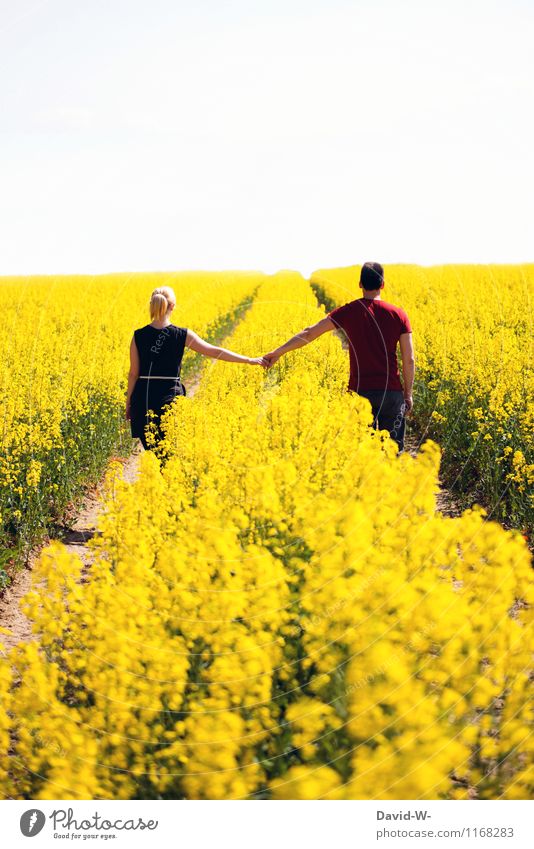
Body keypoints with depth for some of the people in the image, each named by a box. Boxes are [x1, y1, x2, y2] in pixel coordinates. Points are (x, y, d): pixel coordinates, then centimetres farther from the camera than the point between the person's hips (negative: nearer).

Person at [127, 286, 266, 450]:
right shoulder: (183, 335, -5)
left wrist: (128, 403, 13)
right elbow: (215, 352, 0)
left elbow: (133, 373, 2)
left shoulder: (138, 336, -1)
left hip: (143, 399, 2)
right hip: (170, 399, -2)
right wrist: (250, 360, 8)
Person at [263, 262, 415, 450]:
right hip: (391, 392, 0)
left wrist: (278, 352, 9)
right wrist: (408, 393, 10)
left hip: (360, 390, 0)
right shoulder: (398, 315, 0)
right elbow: (409, 359, -1)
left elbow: (309, 333, 0)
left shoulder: (349, 312, -1)